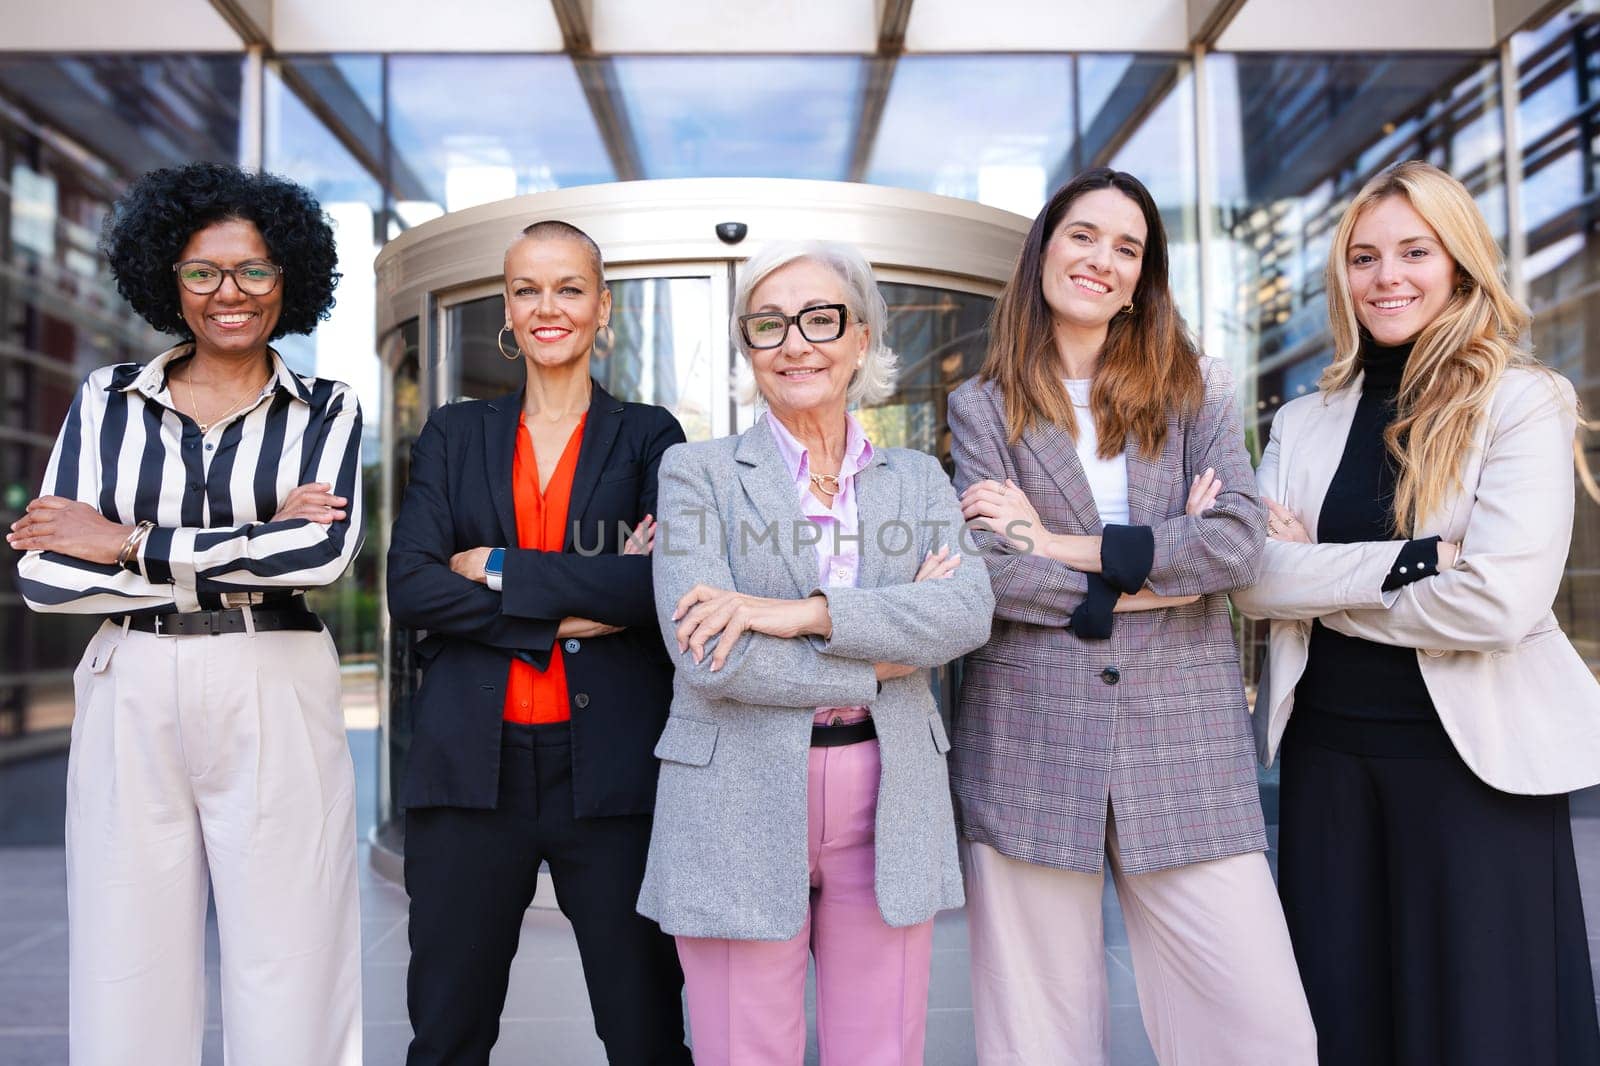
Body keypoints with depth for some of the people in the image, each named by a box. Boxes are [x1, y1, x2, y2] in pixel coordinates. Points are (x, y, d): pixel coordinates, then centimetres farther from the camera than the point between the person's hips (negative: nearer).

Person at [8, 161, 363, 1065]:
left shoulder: (326, 411, 5)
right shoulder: (108, 402, 9)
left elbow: (325, 552, -13)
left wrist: (130, 543, -9)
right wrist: (249, 557, -10)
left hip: (275, 706, -1)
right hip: (131, 707, 2)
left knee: (288, 993, 1)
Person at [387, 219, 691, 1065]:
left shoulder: (648, 435, 6)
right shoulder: (454, 434, 12)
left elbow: (665, 583, -11)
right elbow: (408, 588, -3)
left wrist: (496, 569, -8)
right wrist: (561, 618, -12)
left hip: (612, 767, -1)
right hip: (471, 767, 2)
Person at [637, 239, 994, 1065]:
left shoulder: (919, 479, 10)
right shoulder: (696, 472, 1)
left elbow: (968, 612, -9)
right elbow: (708, 655, -13)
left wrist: (803, 612, -19)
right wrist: (882, 659, -9)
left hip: (887, 810, 3)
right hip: (738, 810, -2)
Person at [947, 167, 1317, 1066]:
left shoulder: (1196, 389, 12)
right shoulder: (984, 408, 8)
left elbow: (1240, 543, -5)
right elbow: (988, 573, -6)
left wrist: (1060, 546, -7)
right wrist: (1151, 577, -8)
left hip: (1185, 748, 1)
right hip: (1031, 749, -1)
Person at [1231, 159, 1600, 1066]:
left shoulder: (1524, 402, -4)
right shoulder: (1304, 422, 8)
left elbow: (1501, 600, -18)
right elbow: (1248, 577, -6)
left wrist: (1320, 594, -7)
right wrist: (1406, 562, -18)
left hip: (1477, 755, -4)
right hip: (1327, 752, 4)